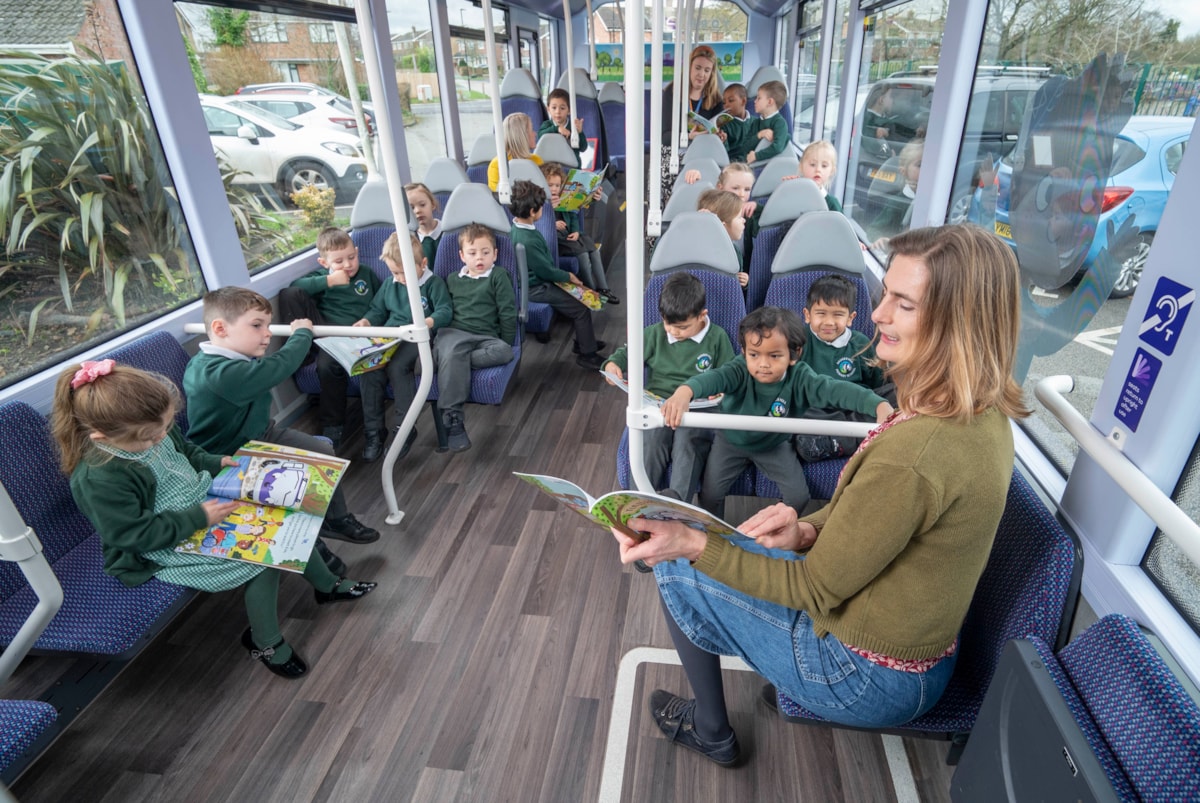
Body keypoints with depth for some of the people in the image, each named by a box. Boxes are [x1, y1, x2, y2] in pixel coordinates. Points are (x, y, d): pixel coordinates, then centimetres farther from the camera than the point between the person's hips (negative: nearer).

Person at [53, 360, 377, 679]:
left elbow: (185, 450, 14)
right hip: (170, 547, -8)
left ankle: (328, 585, 26)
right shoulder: (98, 479, -31)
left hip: (207, 501, 8)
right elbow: (137, 534, -25)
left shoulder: (149, 428, -8)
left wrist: (214, 462, -1)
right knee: (264, 559, -19)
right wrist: (198, 519, -26)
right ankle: (265, 643, 7)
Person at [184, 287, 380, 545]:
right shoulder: (222, 373, -36)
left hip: (260, 434, 10)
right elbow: (278, 367, -38)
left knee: (323, 451, 8)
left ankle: (336, 519, 23)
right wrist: (302, 333, -23)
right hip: (232, 459, -10)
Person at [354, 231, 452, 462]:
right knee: (370, 369, -23)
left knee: (396, 367, -33)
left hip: (417, 339, -5)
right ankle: (373, 431, -13)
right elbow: (377, 310, 27)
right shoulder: (390, 285, 20)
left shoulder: (433, 283, 2)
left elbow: (445, 312, -6)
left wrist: (427, 322, -26)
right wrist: (366, 321, 5)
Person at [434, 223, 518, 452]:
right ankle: (452, 419, -39)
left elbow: (507, 313, 4)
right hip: (454, 332, 1)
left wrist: (505, 346, 0)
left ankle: (448, 360, -30)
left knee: (503, 352, -34)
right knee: (450, 353, -35)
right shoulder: (452, 280, 20)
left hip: (486, 336, -1)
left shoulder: (498, 276, 9)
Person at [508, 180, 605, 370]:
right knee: (582, 310, -6)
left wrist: (565, 274, 9)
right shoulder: (528, 241, -32)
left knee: (579, 296, 18)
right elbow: (546, 271, -21)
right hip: (536, 288, -10)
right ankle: (587, 354, 6)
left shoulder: (516, 226, -1)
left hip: (535, 279, 10)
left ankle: (583, 340, 29)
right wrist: (568, 276, -5)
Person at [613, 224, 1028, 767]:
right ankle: (786, 684, 35)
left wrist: (694, 545, -25)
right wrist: (810, 529, -12)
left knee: (677, 569, 3)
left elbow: (815, 589, -24)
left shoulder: (913, 454, -36)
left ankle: (711, 733, 26)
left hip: (870, 680, -8)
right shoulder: (981, 411, -6)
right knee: (732, 546, 21)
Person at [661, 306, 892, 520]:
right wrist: (684, 392, -72)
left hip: (775, 445, 1)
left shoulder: (800, 378, -27)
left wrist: (879, 405, -56)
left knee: (798, 497, -5)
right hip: (731, 441, -1)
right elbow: (712, 378, -49)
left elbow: (836, 390, -38)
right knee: (709, 493, -6)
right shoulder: (739, 371, -30)